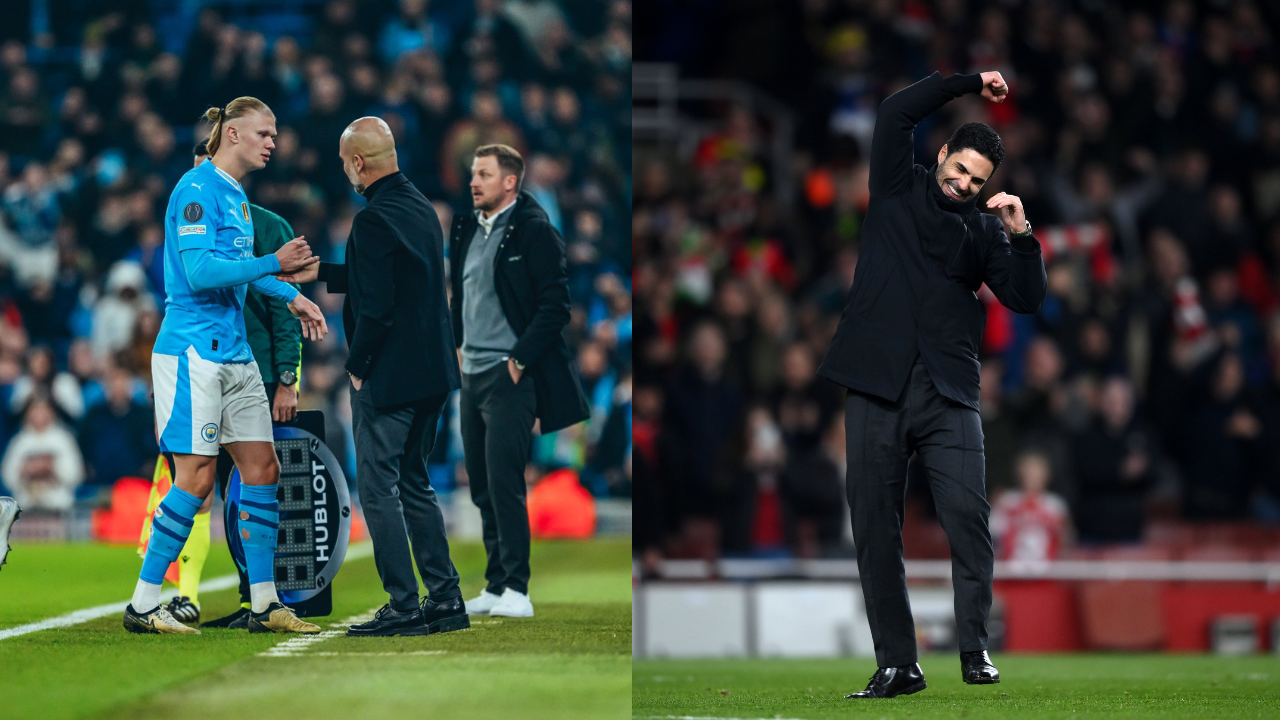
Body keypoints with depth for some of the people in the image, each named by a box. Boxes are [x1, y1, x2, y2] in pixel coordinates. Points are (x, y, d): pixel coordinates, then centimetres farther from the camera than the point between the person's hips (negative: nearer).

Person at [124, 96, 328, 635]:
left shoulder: (236, 195, 17)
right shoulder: (197, 190, -12)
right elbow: (199, 271, -21)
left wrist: (290, 296, 26)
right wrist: (274, 265, -20)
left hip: (233, 349, 9)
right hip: (193, 348, -9)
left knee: (262, 468, 6)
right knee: (197, 476, -11)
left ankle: (264, 604, 12)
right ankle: (143, 605, -4)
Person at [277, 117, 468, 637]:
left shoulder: (374, 220, -18)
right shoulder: (421, 208, 11)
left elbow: (376, 307, -23)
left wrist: (358, 367, -10)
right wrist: (320, 273, 31)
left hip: (389, 378, -9)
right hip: (432, 373, 9)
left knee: (379, 490, -2)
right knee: (414, 483, 17)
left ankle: (404, 607, -2)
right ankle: (445, 599, 16)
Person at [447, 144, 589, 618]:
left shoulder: (533, 231, -9)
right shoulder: (466, 229, 12)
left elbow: (555, 304, -13)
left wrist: (520, 359, -14)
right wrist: (459, 344, 13)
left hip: (510, 376, -8)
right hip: (472, 375, 8)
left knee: (504, 484, -11)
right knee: (482, 487, 10)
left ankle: (516, 592, -9)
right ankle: (495, 586, 17)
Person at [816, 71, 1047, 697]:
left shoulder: (983, 227, 14)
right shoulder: (898, 192, 11)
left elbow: (1026, 300, 7)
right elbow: (895, 113, -1)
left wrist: (1021, 236, -6)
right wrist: (970, 84, 3)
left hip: (948, 392, 0)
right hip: (878, 387, 0)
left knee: (967, 514, -15)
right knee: (875, 528, 0)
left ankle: (975, 650, -7)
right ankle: (897, 664, 5)